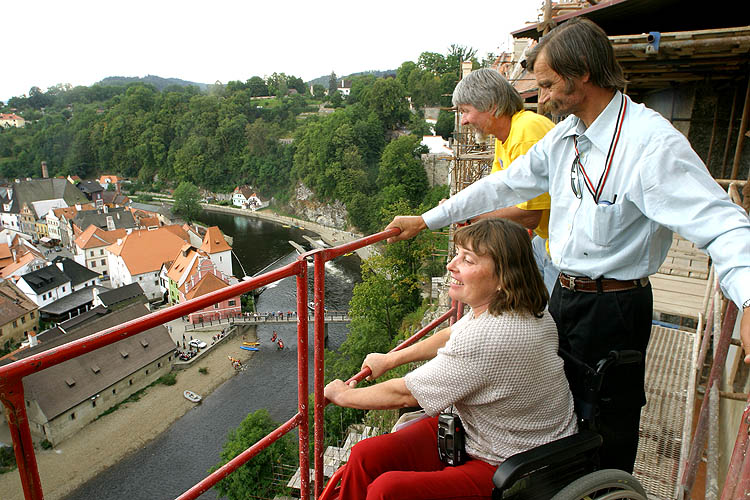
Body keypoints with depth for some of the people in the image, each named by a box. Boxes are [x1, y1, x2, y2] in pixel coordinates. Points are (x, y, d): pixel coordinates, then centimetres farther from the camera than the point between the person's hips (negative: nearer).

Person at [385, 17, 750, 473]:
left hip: (614, 308, -7)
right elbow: (505, 186, 11)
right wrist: (426, 220, 12)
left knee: (608, 429, 9)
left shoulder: (653, 142, -20)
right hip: (564, 295, 8)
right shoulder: (565, 137, 5)